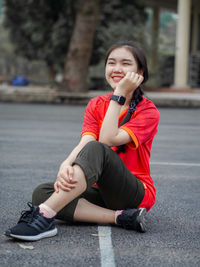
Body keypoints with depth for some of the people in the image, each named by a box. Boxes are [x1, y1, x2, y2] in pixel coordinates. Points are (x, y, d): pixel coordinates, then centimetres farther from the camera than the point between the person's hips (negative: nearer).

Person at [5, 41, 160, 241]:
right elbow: (84, 142, -10)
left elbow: (107, 140, -21)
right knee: (42, 193, -19)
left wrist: (119, 94, -18)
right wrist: (66, 165, -32)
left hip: (137, 194, -5)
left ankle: (45, 216, -41)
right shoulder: (96, 106, 9)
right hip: (102, 191, 5)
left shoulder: (148, 111, -6)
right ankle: (120, 217, -27)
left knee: (96, 150, -32)